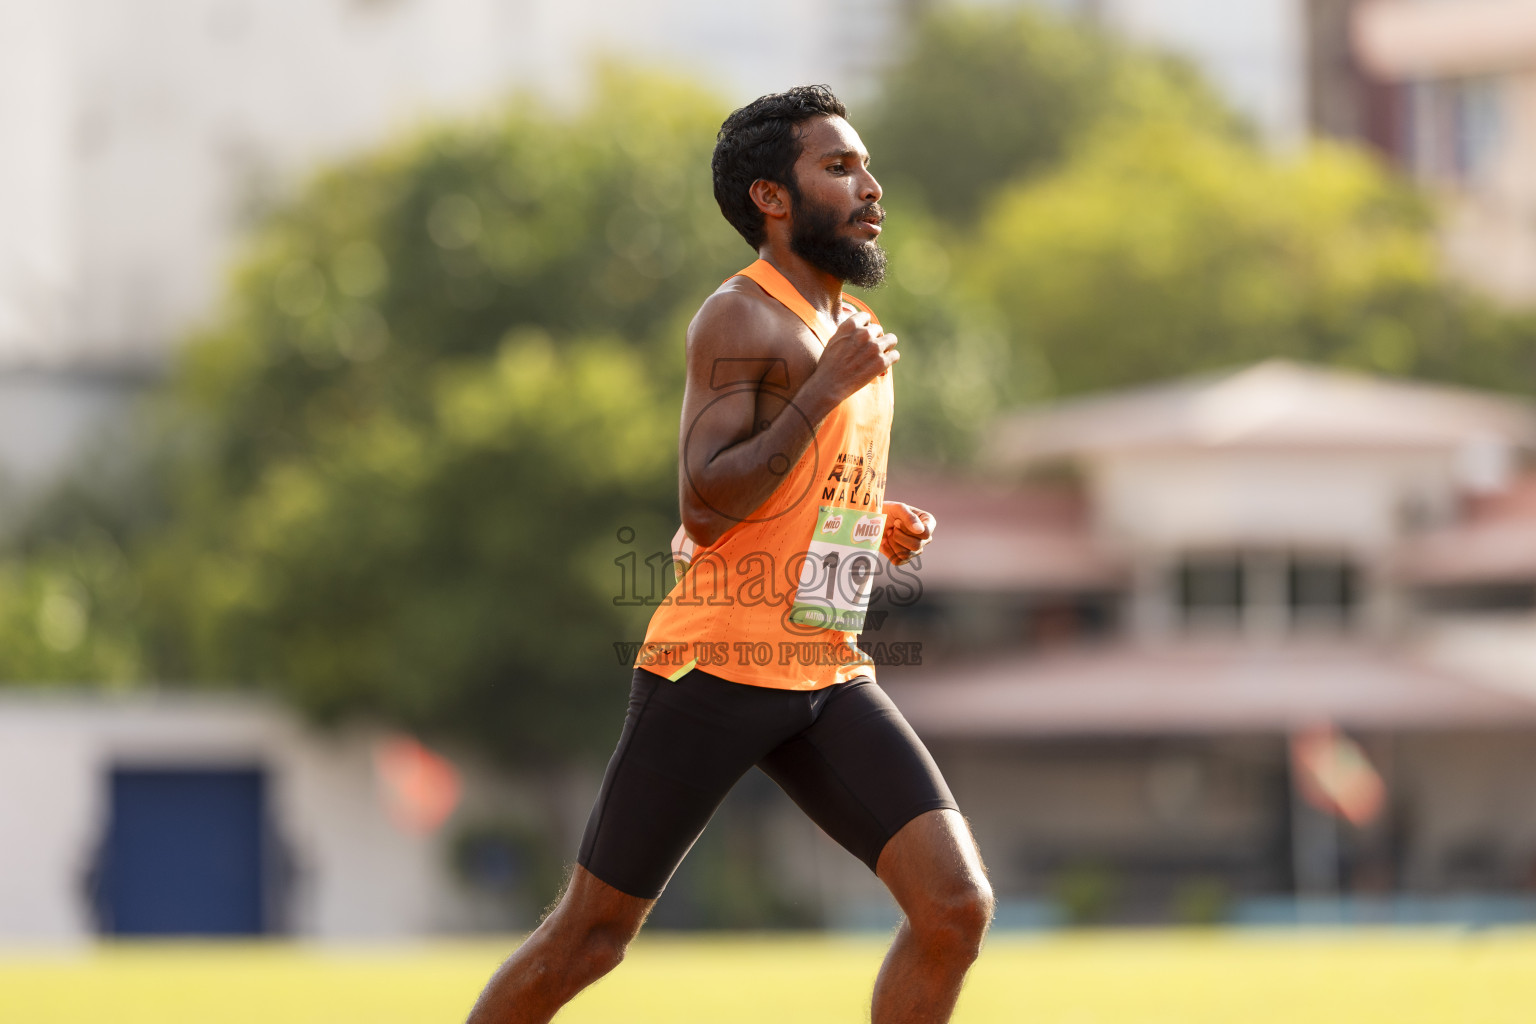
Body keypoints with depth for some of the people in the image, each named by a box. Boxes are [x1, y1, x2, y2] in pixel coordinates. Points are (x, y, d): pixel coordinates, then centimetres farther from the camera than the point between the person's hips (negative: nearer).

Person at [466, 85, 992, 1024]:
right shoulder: (742, 318, -10)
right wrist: (829, 386, -20)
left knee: (957, 905, -10)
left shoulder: (854, 328, 17)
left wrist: (882, 531, 11)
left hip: (831, 674, 7)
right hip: (718, 665, -7)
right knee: (591, 936, 1)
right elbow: (706, 506, -20)